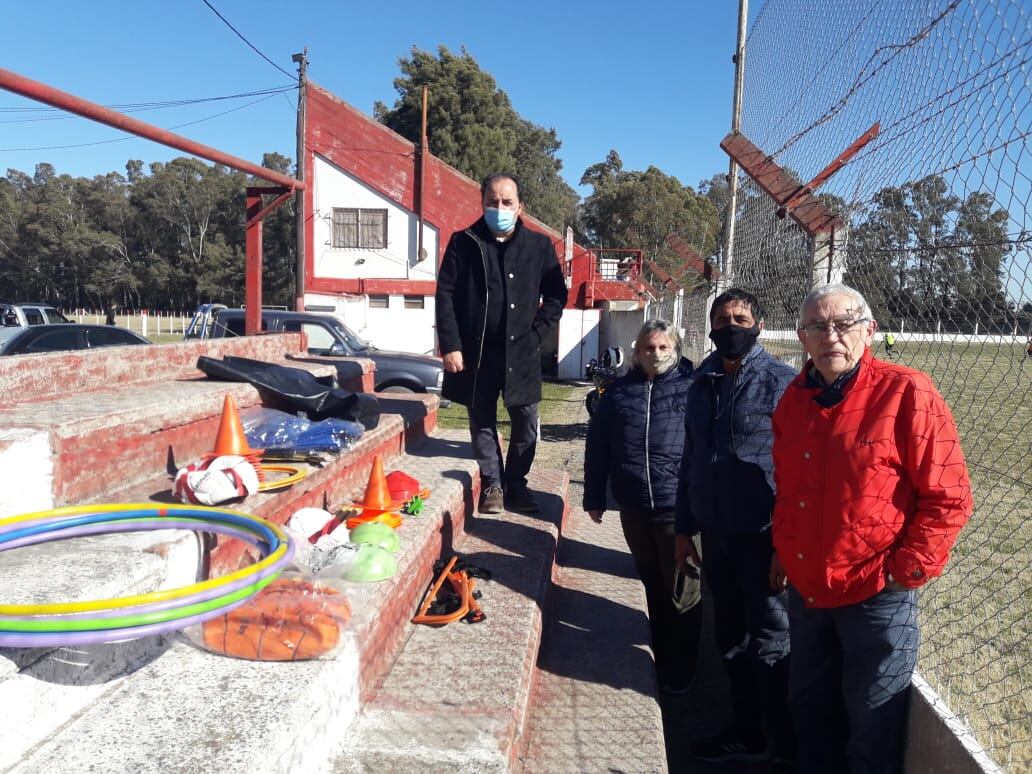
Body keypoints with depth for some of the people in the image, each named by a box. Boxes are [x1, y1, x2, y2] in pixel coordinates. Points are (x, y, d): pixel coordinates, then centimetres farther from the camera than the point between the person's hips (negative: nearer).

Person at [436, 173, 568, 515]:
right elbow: (445, 296, -2)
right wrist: (450, 346, -9)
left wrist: (536, 336, -5)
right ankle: (492, 485, 24)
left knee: (526, 423, 4)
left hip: (520, 352, 0)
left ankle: (516, 483, 22)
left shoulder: (539, 245, 3)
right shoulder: (463, 243, 1)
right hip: (475, 350, 0)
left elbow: (556, 296, 6)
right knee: (482, 422, 10)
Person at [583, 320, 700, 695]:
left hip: (678, 508, -4)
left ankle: (680, 670, 25)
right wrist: (594, 498, 8)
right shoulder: (619, 391, 5)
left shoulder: (692, 388, -4)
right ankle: (661, 659, 37)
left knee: (681, 592, 7)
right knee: (653, 586, 19)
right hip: (634, 508, 4)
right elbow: (597, 446, 8)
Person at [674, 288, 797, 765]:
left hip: (762, 534, -6)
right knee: (730, 636, 18)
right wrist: (684, 528, 13)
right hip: (715, 532, 6)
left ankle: (785, 745, 25)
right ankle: (746, 733, 36)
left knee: (769, 641, 7)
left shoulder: (781, 382, -10)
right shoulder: (702, 384, 9)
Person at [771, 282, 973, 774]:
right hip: (805, 589, 6)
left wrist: (907, 572, -14)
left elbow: (948, 498, -14)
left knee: (872, 731, 10)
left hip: (877, 595, -6)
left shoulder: (906, 393, -15)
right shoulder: (794, 398, 5)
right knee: (810, 711, 23)